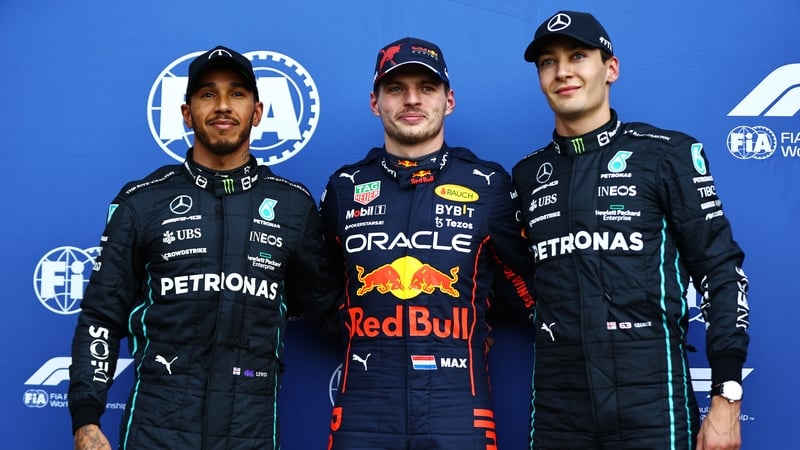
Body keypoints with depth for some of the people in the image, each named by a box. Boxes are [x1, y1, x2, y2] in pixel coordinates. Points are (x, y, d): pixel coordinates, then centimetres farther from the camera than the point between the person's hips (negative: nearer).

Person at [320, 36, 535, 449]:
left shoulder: (489, 185, 4)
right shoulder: (344, 187, 9)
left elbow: (523, 285, 11)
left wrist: (473, 330, 7)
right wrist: (363, 336, 11)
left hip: (458, 406, -1)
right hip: (364, 406, 1)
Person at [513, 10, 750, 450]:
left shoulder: (666, 153, -1)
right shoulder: (528, 175, 11)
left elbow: (721, 272, -4)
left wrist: (727, 399, -8)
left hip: (651, 404, -3)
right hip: (556, 407, 4)